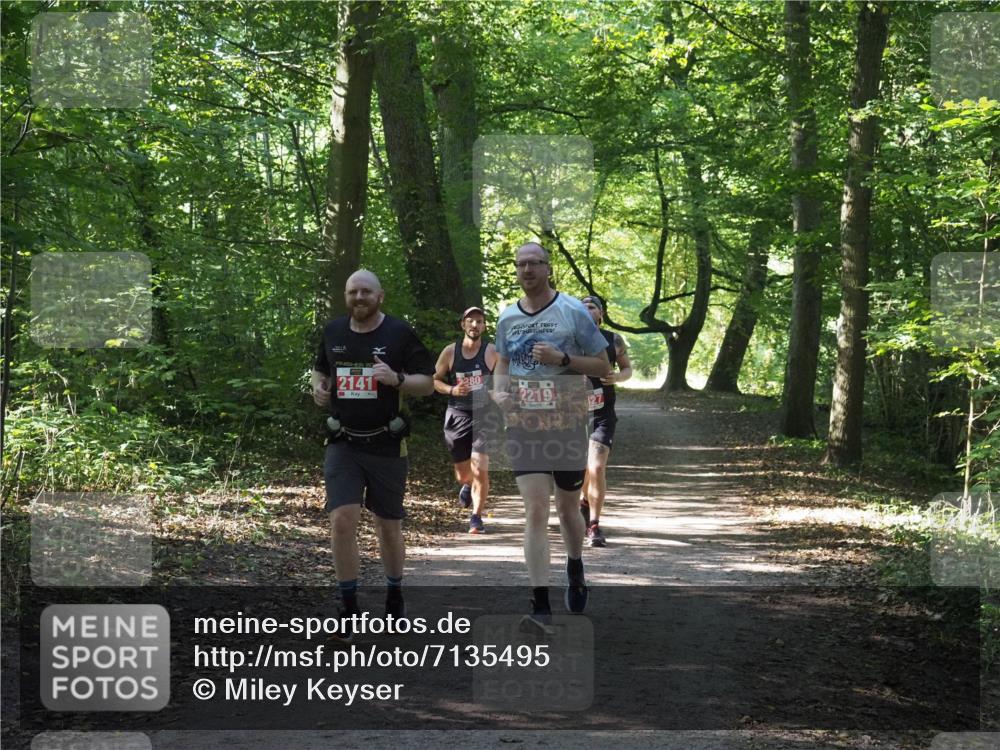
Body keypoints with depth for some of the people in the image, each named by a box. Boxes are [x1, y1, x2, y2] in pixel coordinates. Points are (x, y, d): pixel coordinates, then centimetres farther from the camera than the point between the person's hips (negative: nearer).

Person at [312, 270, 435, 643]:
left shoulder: (399, 332, -4)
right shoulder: (333, 331, 5)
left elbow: (428, 383, -2)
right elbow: (320, 368, 23)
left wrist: (397, 378, -21)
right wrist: (318, 386, 1)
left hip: (386, 445, -1)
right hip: (343, 444, 2)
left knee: (388, 525, 10)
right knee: (342, 520, -12)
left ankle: (394, 595, 34)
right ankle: (349, 609, -2)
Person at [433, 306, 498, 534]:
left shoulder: (492, 352, -3)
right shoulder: (450, 352, 0)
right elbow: (434, 379, 9)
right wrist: (452, 390, -10)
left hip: (484, 416, -2)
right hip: (457, 415, 2)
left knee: (480, 470, -16)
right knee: (463, 473, 12)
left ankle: (476, 518, -2)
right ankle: (467, 486, 50)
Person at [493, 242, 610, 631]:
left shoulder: (573, 311, -5)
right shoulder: (507, 318, 6)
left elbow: (602, 366, -3)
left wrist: (561, 358, -19)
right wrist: (499, 390, 0)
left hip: (566, 424, -1)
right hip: (523, 426, 1)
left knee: (567, 509, 14)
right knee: (535, 511, -10)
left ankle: (575, 570, 44)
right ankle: (541, 607, -12)